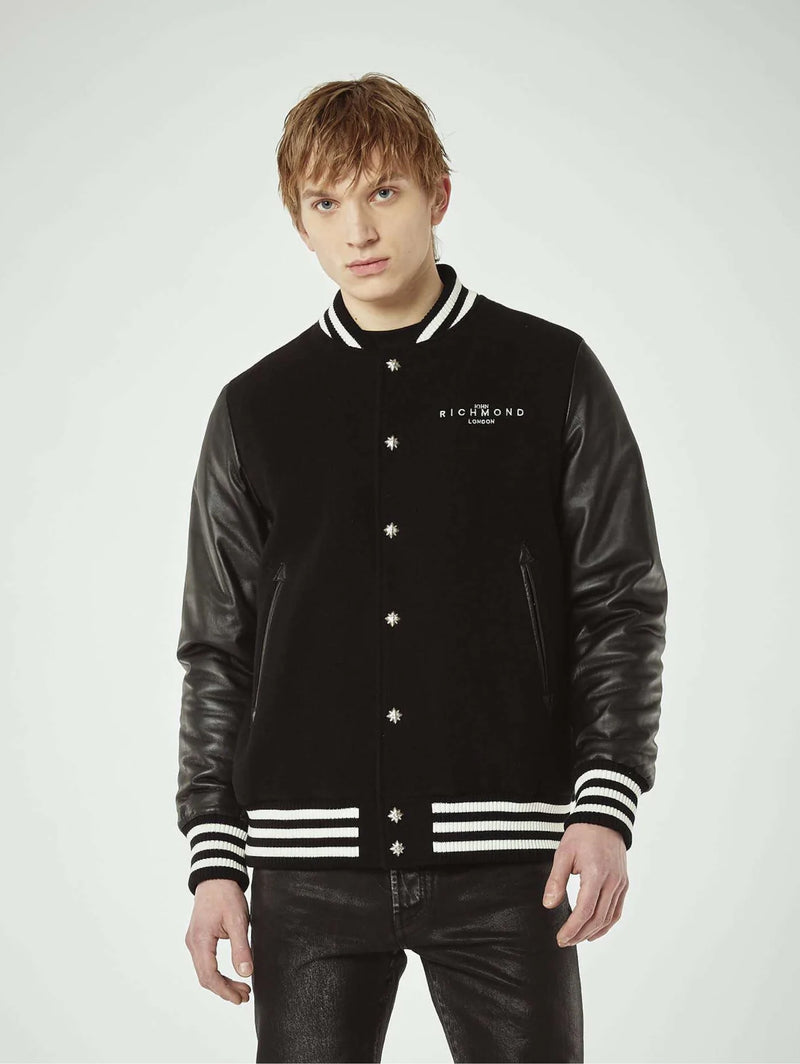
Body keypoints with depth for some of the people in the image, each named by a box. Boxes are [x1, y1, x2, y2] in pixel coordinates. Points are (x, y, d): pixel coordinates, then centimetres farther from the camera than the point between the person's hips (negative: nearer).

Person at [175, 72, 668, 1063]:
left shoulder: (550, 374, 5)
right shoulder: (255, 409, 9)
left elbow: (622, 604, 4)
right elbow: (218, 650, 11)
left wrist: (606, 805, -7)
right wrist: (213, 860, 5)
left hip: (502, 866, -1)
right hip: (310, 866, 2)